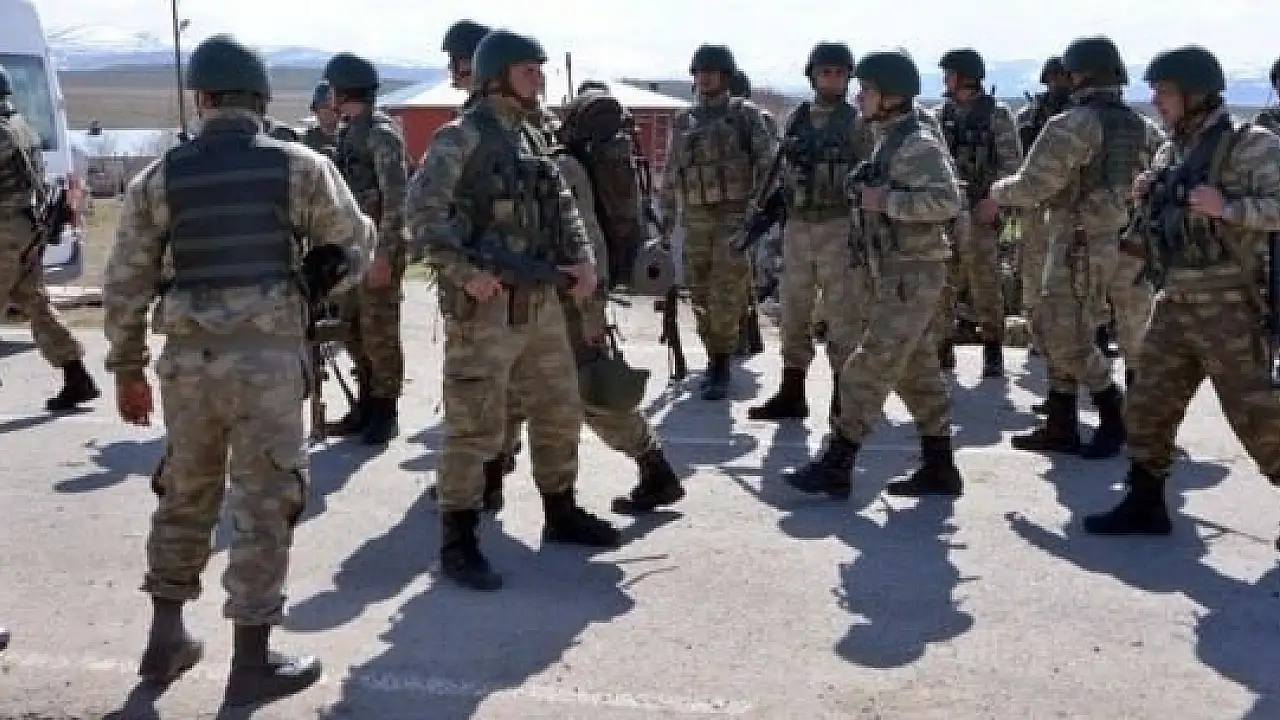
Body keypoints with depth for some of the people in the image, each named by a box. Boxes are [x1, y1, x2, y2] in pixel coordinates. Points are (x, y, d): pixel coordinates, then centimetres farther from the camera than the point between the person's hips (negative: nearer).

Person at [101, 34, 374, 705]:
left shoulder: (158, 177, 3)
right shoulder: (300, 167, -3)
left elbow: (125, 284, 5)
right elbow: (356, 245, 11)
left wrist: (127, 368, 15)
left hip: (187, 358, 3)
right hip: (268, 356, -3)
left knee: (185, 496, 19)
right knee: (265, 506, 4)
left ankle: (165, 638, 29)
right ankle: (251, 662, 10)